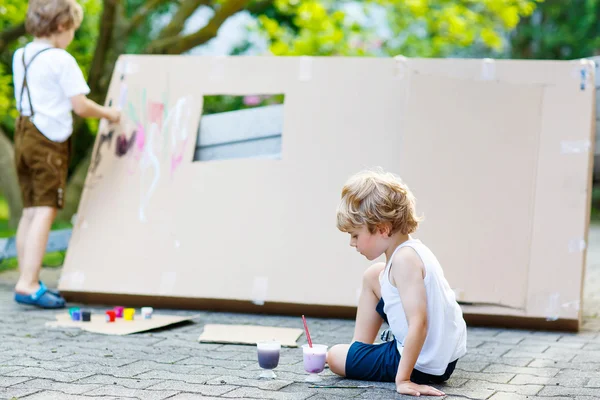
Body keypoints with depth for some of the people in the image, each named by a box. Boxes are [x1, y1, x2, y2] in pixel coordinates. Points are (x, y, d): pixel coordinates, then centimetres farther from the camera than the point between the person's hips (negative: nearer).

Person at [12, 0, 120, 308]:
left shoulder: (20, 56, 13)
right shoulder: (62, 60, -11)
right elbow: (80, 106, -15)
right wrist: (108, 113, 3)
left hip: (24, 135, 8)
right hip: (49, 140, -8)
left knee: (30, 211, 11)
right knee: (45, 211, -10)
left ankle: (26, 281, 13)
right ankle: (28, 284, -17)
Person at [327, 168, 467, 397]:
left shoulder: (404, 259, -24)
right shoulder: (411, 250, 5)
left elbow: (419, 323, -31)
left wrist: (402, 379, -29)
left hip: (423, 365, -9)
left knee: (335, 357, 4)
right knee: (373, 276, 20)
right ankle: (360, 349, 28)